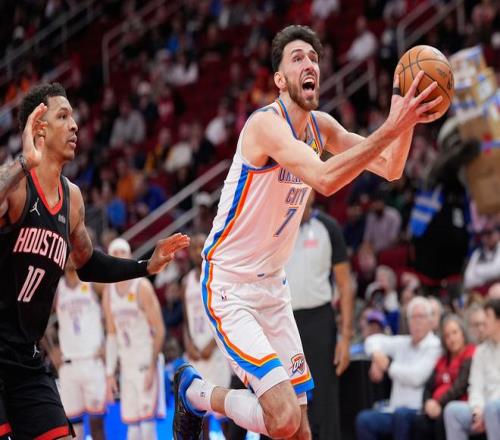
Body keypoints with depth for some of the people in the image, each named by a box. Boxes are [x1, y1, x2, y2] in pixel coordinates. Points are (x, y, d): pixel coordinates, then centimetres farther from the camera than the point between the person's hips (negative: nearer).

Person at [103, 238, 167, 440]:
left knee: (147, 422, -13)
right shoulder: (108, 292, 9)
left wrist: (152, 367, -17)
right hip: (127, 364, 6)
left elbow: (160, 331, -11)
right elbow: (111, 335, 14)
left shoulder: (142, 287, -9)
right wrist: (110, 374, 9)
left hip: (147, 361, -6)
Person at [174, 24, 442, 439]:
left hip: (273, 287, 9)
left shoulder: (321, 126, 5)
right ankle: (196, 392, 8)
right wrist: (391, 127, -39)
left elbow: (390, 169, 5)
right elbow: (325, 179, -37)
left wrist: (405, 121, -13)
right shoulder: (266, 123, -22)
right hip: (229, 287, -9)